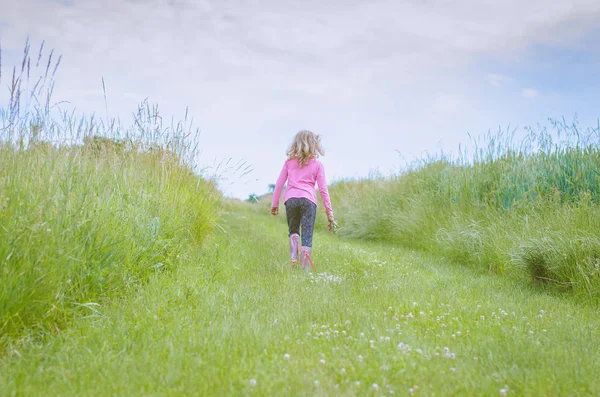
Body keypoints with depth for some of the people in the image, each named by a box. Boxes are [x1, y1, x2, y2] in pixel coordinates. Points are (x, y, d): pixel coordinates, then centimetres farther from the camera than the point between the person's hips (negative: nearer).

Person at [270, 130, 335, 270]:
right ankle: (305, 270, -7)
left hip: (290, 199, 2)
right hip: (308, 200, -2)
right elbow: (323, 189, 6)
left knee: (293, 231, 21)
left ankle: (293, 254, -8)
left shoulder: (289, 161, 14)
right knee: (307, 236, 0)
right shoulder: (317, 164, 9)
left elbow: (279, 183, 12)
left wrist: (274, 204, 18)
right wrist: (329, 211, 10)